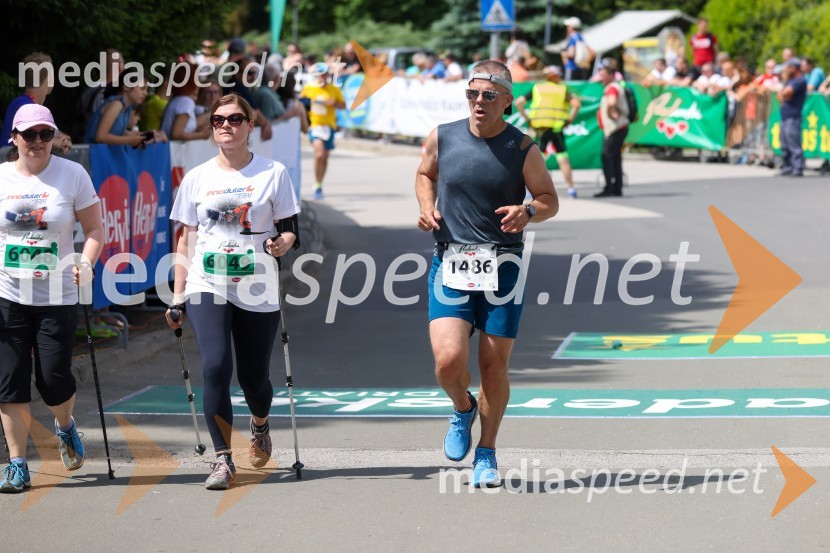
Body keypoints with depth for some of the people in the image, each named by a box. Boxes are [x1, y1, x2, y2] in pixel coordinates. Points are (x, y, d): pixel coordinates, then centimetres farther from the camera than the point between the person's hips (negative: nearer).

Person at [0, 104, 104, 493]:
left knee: (54, 379, -3)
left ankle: (65, 427, 31)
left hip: (57, 296, -1)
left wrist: (87, 262, -16)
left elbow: (94, 228, 1)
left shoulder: (73, 174, 0)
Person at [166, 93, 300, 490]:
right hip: (206, 287, 1)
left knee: (253, 378, 4)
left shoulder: (273, 173, 4)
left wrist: (283, 242, -18)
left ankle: (260, 426, 39)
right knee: (215, 367, -17)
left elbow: (290, 231, 6)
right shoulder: (197, 178, 9)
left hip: (257, 291, -1)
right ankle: (223, 460, -8)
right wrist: (178, 296, 8)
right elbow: (186, 240, 12)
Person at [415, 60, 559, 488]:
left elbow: (549, 200, 6)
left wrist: (528, 212, -16)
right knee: (448, 360, -16)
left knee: (494, 367, 3)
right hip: (450, 261, 0)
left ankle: (487, 454, 22)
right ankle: (462, 408, 20)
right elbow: (424, 174, 21)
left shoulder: (522, 149, -3)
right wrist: (427, 208, 1)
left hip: (502, 265, 0)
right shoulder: (442, 138, 2)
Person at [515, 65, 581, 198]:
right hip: (556, 128, -1)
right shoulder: (562, 90, 4)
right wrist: (570, 119, -1)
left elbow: (519, 102, -1)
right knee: (563, 159, 2)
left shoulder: (536, 89, 8)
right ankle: (571, 188, 2)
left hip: (539, 129, 1)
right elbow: (576, 103, -11)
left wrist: (527, 118, 4)